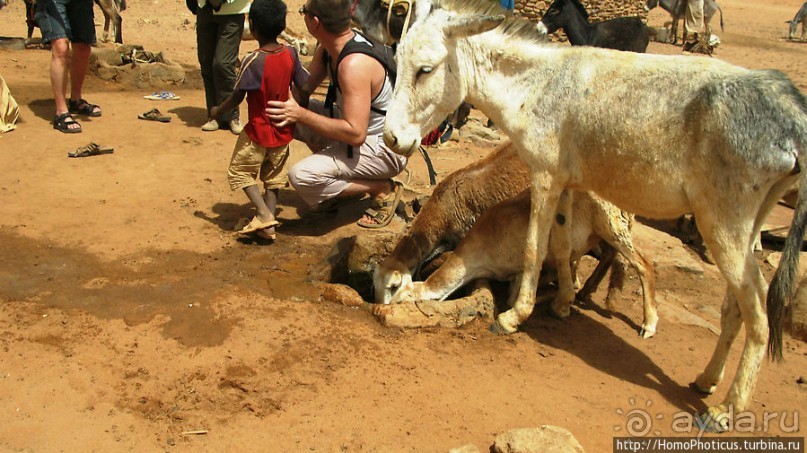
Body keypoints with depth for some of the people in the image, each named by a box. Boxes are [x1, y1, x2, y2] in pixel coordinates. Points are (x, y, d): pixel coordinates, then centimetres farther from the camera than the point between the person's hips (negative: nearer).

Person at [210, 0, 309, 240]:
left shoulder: (253, 61, -22)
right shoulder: (291, 54, -7)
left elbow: (236, 97, -16)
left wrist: (217, 111, 2)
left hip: (258, 132, -5)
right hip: (283, 131, 5)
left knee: (240, 171, 11)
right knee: (274, 176, 18)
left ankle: (264, 213, -5)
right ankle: (268, 224, 18)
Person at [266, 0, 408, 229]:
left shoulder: (354, 64, -30)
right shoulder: (328, 48, -1)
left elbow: (355, 134, -33)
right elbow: (304, 89, 8)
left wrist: (301, 115, -28)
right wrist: (285, 103, -14)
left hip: (386, 148, -9)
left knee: (302, 176, -21)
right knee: (291, 114, 6)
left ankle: (384, 189, -3)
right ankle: (343, 184, 14)